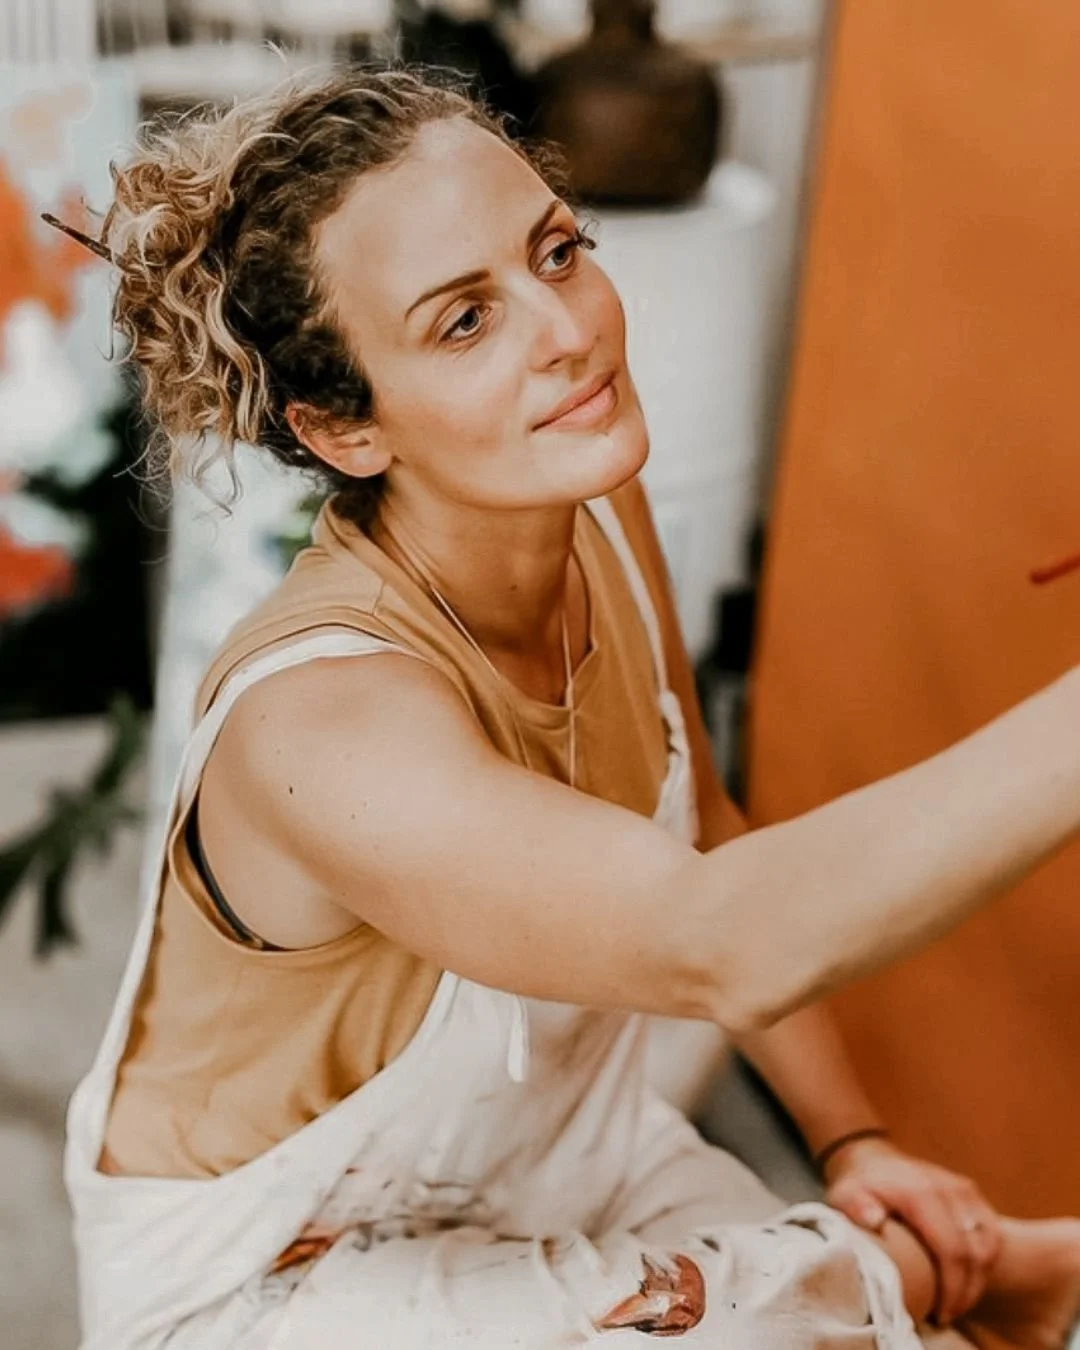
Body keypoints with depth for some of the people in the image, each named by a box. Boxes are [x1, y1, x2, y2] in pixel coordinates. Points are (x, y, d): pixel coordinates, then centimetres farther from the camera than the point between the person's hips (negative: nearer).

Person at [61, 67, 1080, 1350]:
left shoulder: (599, 513, -12)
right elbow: (723, 946, -50)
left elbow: (702, 838, 2)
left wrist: (853, 1143, -3)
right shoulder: (321, 720, -36)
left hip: (553, 1139, 6)